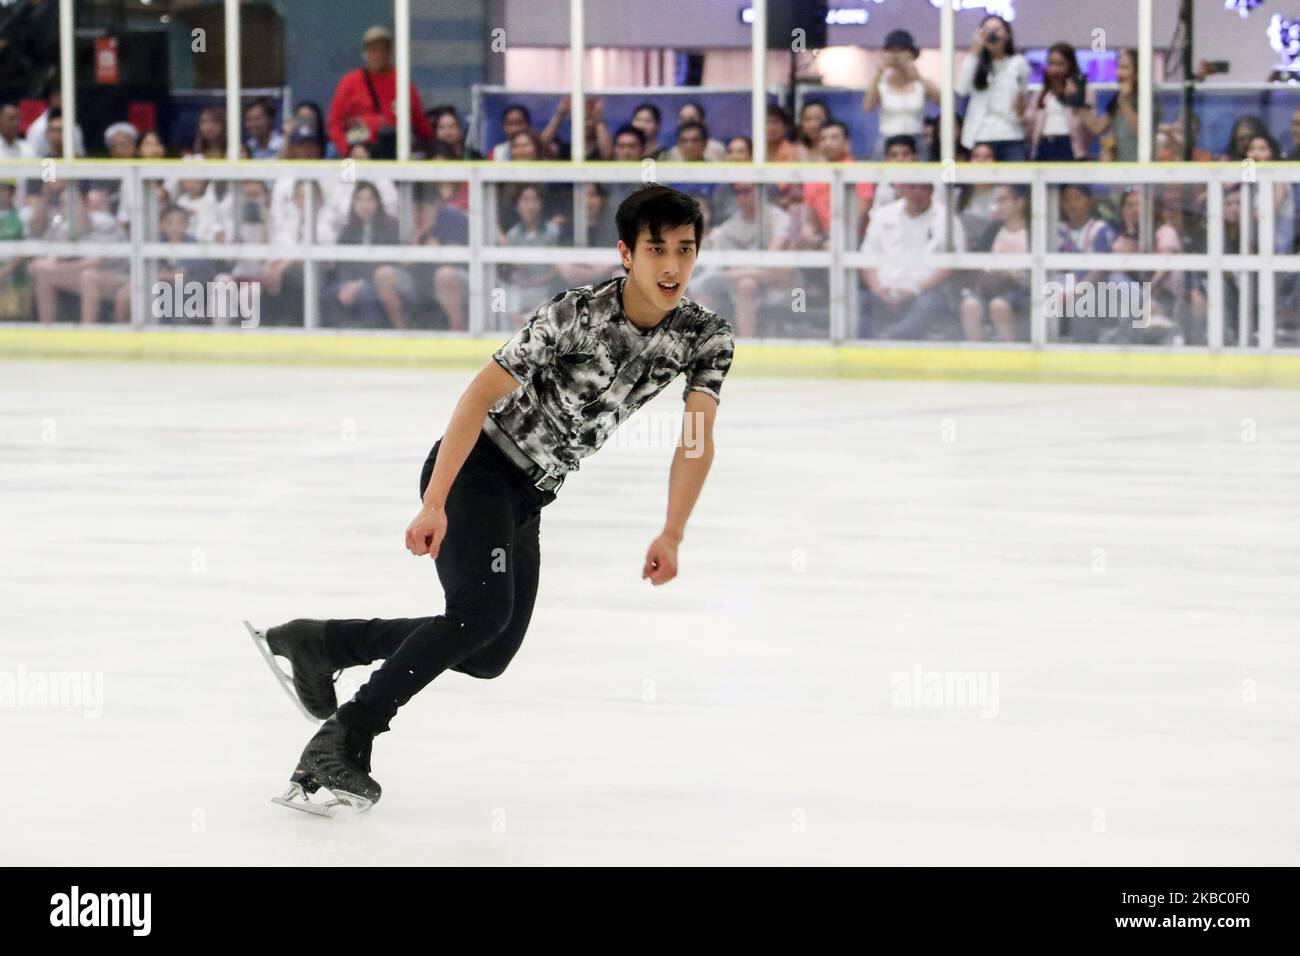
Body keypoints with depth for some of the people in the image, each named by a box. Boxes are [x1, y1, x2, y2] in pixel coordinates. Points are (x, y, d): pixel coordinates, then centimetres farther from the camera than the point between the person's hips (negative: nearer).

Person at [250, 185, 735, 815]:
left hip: (528, 496, 7)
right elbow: (482, 393, -23)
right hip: (475, 470, -7)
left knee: (490, 655, 10)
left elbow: (697, 442, -8)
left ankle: (313, 644, 18)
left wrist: (671, 536, -19)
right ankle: (342, 740, -21)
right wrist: (433, 504, -27)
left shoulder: (706, 337, -8)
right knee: (481, 613, -27)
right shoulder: (574, 315, -24)